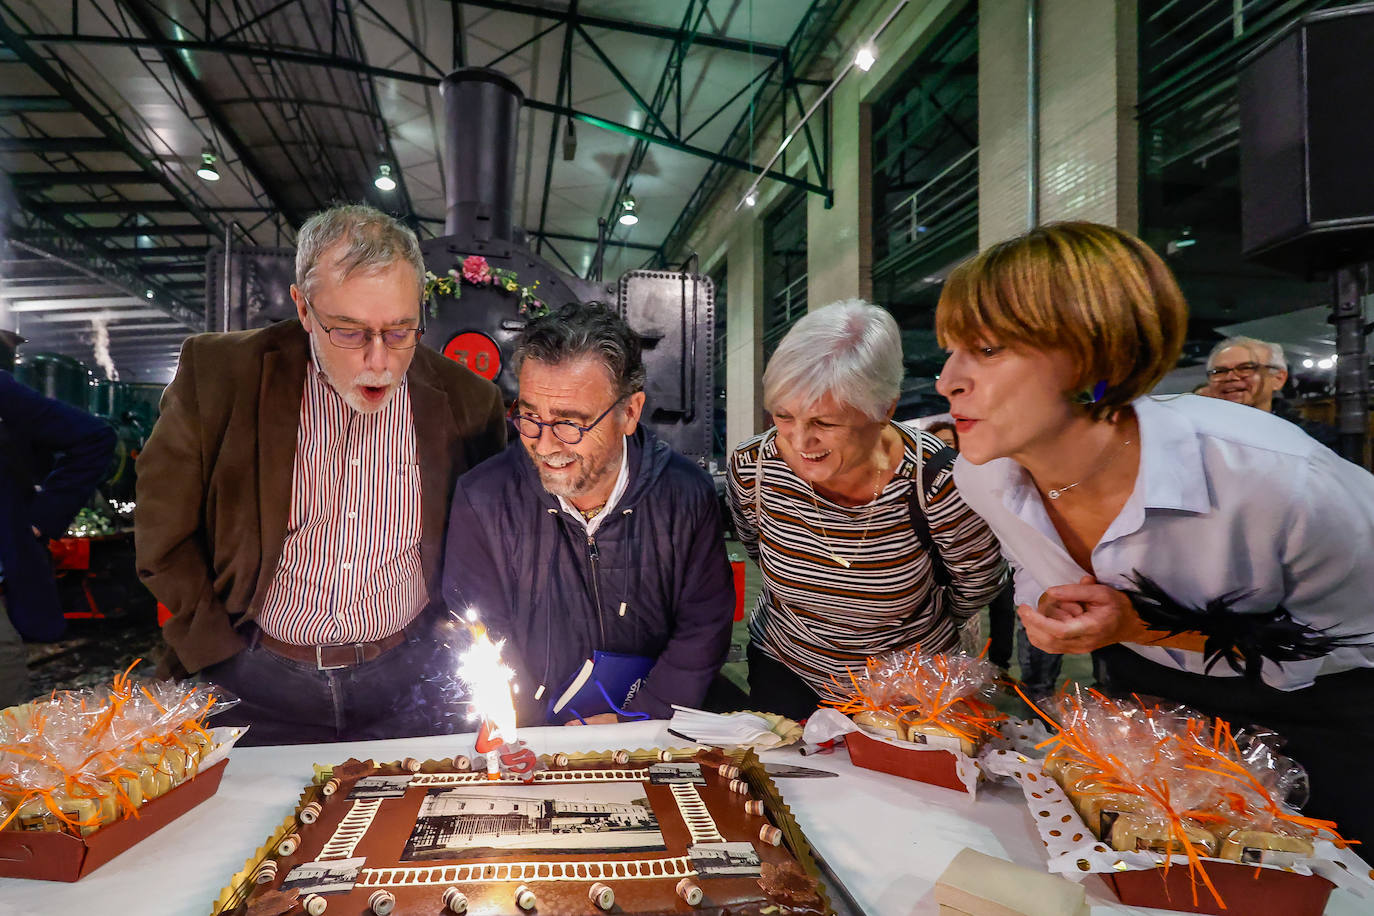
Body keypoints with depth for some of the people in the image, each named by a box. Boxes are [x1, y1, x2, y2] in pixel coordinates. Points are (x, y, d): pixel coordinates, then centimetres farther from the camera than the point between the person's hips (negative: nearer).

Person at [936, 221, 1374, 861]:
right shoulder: (981, 476, -22)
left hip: (1315, 705, -3)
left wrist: (1147, 628, -35)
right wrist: (1051, 612, -24)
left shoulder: (1276, 477, -39)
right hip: (1142, 688, 4)